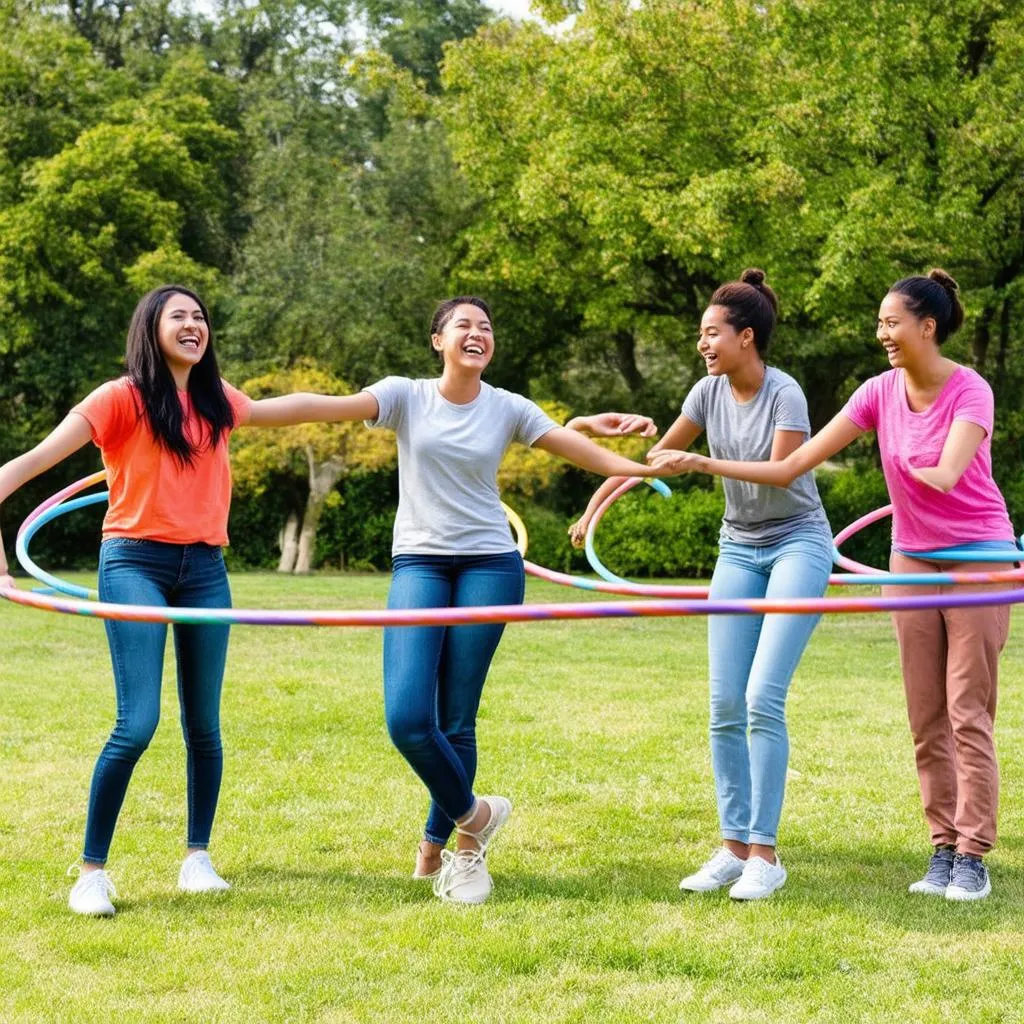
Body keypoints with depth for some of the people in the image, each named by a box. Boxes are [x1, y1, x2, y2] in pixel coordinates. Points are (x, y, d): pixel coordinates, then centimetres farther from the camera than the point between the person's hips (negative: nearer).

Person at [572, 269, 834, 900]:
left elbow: (780, 473, -26)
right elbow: (658, 454, 10)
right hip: (740, 548, 6)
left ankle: (765, 854, -9)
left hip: (797, 543, -6)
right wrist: (595, 506, 9)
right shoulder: (711, 392, 2)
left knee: (764, 699, -15)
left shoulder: (784, 393, -15)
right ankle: (734, 847, 7)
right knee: (724, 704, 0)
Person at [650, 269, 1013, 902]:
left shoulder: (970, 391, -14)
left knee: (968, 713, -5)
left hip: (977, 558, -5)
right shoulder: (881, 393, 0)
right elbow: (792, 467, -3)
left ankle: (972, 857, -1)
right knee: (926, 718, 5)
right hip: (912, 559, 5)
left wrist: (903, 459, -7)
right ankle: (943, 849, 12)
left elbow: (942, 477, -28)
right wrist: (702, 464, -9)